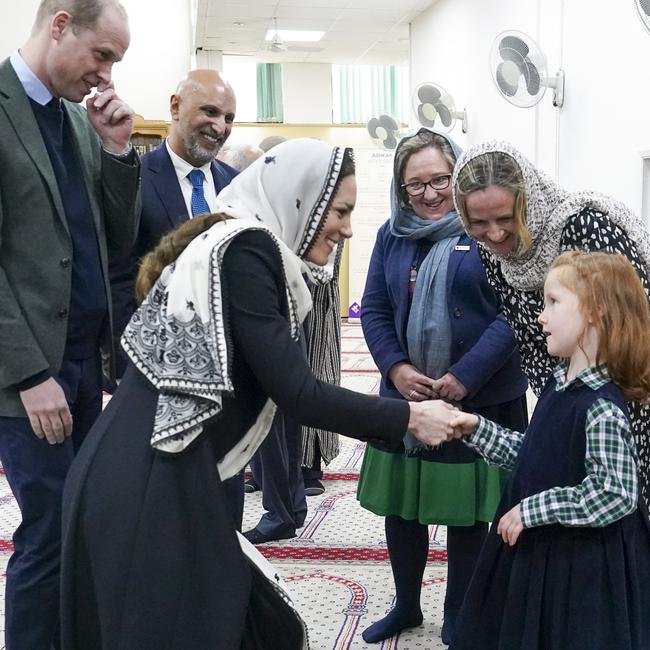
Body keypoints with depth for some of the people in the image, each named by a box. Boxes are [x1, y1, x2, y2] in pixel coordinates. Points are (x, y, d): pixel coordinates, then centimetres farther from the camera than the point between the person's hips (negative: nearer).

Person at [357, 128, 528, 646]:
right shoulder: (391, 236, 7)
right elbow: (373, 310, 6)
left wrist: (464, 376, -20)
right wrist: (395, 368, -11)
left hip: (480, 399, -4)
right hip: (405, 395, 4)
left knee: (468, 513, 8)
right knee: (400, 507, 13)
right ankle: (406, 606, 34)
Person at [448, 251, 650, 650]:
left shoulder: (603, 408, -24)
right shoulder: (559, 385, 3)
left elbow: (615, 494, -26)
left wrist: (532, 510, -22)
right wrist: (477, 429, 3)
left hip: (582, 565, -8)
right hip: (536, 549, 8)